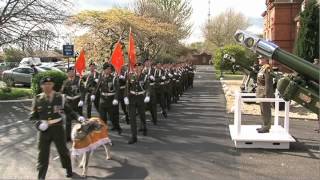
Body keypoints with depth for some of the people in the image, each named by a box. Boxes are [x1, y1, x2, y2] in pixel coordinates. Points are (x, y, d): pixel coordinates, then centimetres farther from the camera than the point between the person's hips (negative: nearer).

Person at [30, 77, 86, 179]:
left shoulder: (60, 97, -3)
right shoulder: (37, 99, -3)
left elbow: (68, 110, 6)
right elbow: (33, 117, 1)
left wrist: (78, 117, -10)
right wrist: (39, 124, -18)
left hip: (57, 129, 0)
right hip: (44, 130, 0)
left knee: (63, 150, 15)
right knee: (43, 154, 7)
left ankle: (69, 170, 39)